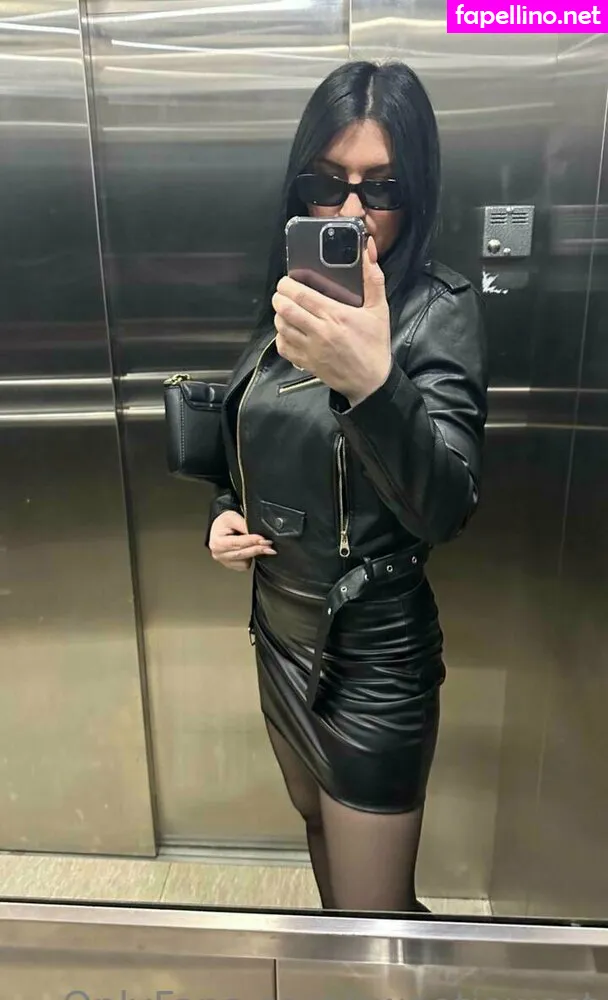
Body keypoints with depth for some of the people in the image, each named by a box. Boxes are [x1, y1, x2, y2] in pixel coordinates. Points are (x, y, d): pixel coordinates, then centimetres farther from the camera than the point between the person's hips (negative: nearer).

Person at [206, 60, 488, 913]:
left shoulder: (440, 310, -16)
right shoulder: (292, 298, 3)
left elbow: (444, 508, -30)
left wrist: (373, 382, -48)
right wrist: (226, 513, -4)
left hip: (373, 657, -7)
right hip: (280, 630, 7)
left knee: (375, 916, 8)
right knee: (320, 829, 29)